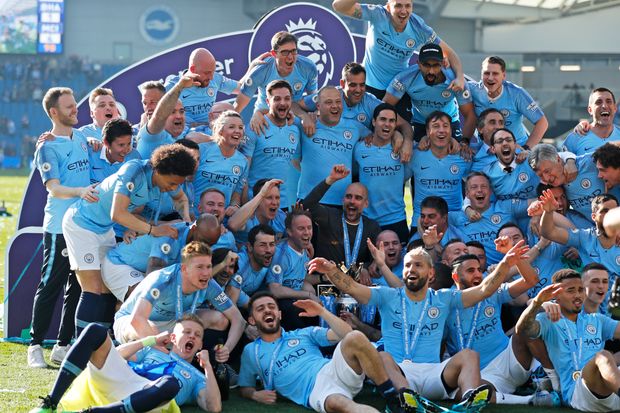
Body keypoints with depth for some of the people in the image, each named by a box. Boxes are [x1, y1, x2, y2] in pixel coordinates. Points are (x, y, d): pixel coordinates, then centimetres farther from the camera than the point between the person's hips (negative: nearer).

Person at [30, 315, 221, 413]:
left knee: (170, 384, -40)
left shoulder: (197, 377, 28)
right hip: (115, 380, 3)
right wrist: (151, 340, 22)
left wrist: (207, 366, 10)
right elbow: (114, 356, 22)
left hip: (145, 397, -3)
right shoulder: (152, 352, 37)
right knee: (95, 331, -21)